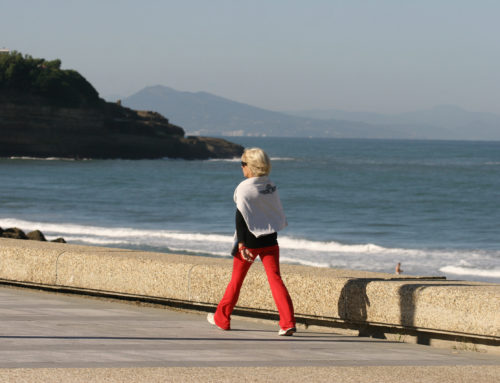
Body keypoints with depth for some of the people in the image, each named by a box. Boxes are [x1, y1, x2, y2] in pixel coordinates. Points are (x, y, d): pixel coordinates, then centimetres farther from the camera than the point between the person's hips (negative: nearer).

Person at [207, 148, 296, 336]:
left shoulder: (244, 188, -12)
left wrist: (241, 243, -15)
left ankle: (222, 318, 23)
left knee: (236, 279, 10)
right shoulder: (271, 186, 5)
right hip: (269, 240, 4)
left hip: (250, 240, -4)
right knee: (275, 278, -3)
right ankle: (288, 322, -16)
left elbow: (241, 216, -14)